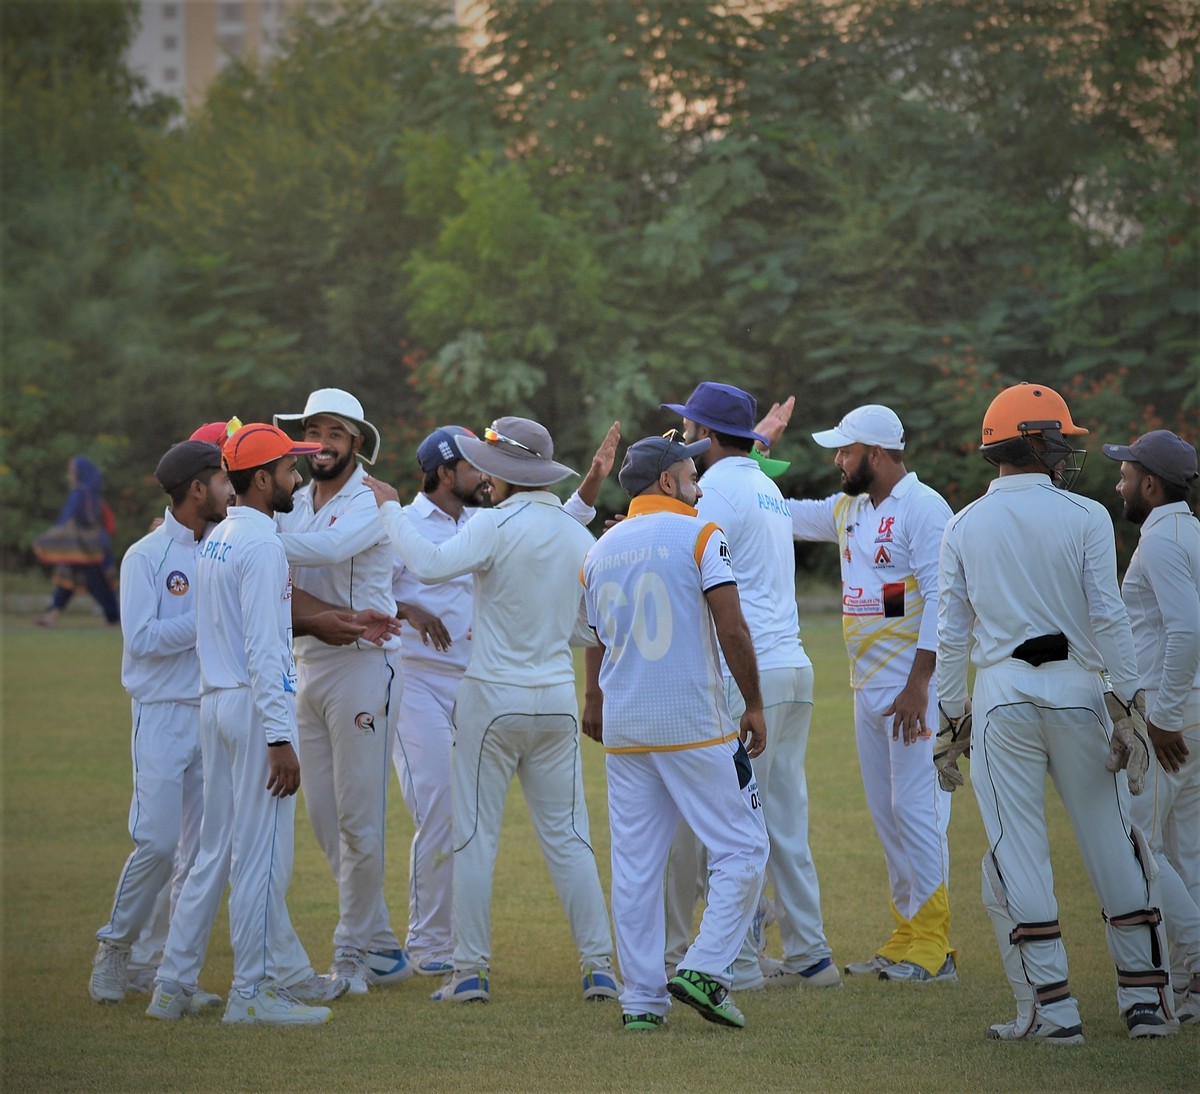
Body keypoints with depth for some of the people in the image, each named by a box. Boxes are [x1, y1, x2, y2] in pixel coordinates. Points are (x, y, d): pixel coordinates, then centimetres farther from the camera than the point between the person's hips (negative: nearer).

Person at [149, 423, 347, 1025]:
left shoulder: (214, 540, 14)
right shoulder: (261, 546, -15)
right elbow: (262, 649, -20)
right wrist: (279, 738, -22)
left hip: (214, 704, 9)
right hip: (255, 705, -9)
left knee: (217, 850, 13)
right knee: (262, 851, -4)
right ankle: (253, 993, -1)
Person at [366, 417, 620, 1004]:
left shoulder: (497, 525, -14)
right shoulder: (580, 537, 5)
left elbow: (431, 563, -26)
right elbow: (592, 629, 12)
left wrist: (391, 509, -12)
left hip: (493, 695, -5)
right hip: (557, 697, 5)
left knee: (475, 835, 2)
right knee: (567, 835, 9)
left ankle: (470, 970, 1)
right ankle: (600, 966, 5)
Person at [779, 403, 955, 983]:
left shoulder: (923, 508, -11)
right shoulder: (848, 510, 15)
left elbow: (941, 600, -17)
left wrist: (918, 685, -21)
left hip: (912, 686, -9)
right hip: (868, 688, 9)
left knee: (917, 811, -9)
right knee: (887, 816, 10)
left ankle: (932, 948, -7)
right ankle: (906, 940, 15)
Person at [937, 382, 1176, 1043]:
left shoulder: (963, 526, 6)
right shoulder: (1085, 517, -1)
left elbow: (950, 632, 6)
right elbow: (1108, 617, -7)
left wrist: (950, 719, 11)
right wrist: (1127, 706, -5)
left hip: (1001, 696, 1)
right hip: (1077, 690, -1)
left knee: (1015, 850, 0)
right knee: (1111, 840, 7)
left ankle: (1050, 1007, -6)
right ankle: (1145, 998, 10)